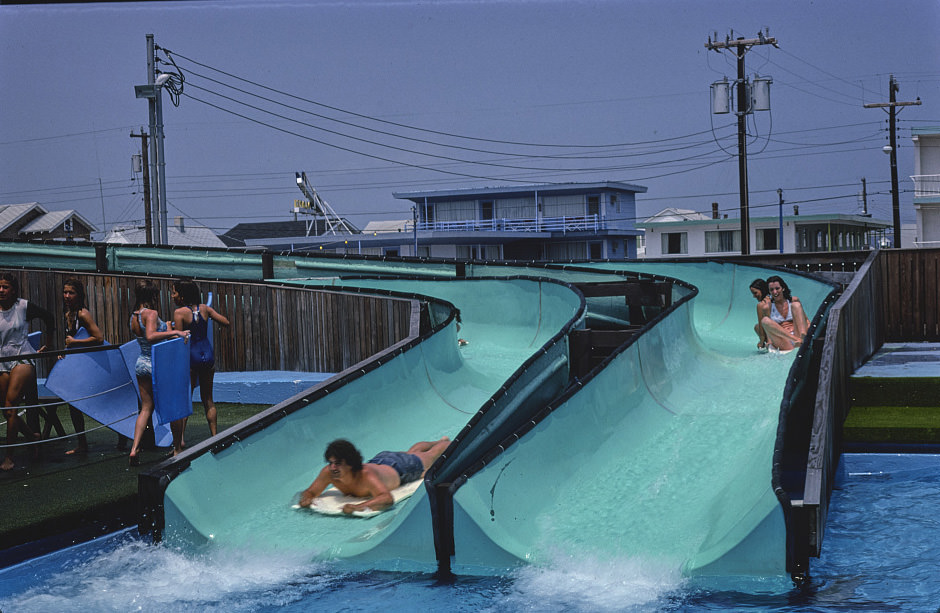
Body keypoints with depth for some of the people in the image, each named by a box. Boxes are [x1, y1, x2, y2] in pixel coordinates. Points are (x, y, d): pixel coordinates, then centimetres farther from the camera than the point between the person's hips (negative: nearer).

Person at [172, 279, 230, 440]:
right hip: (208, 354, 5)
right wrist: (211, 316, 20)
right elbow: (226, 322, 5)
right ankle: (215, 436, 13)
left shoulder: (179, 312, -11)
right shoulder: (204, 308, 2)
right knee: (208, 399, 13)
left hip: (191, 356, -4)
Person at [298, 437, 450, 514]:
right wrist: (307, 498, -46)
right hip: (378, 460, 6)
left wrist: (359, 507, -74)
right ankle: (440, 442, 67)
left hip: (400, 468, -6)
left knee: (431, 456, 28)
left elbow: (388, 498, -63)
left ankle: (447, 444, 61)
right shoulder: (328, 472, -35)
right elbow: (310, 491, -23)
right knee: (411, 453, 37)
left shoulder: (366, 476, -50)